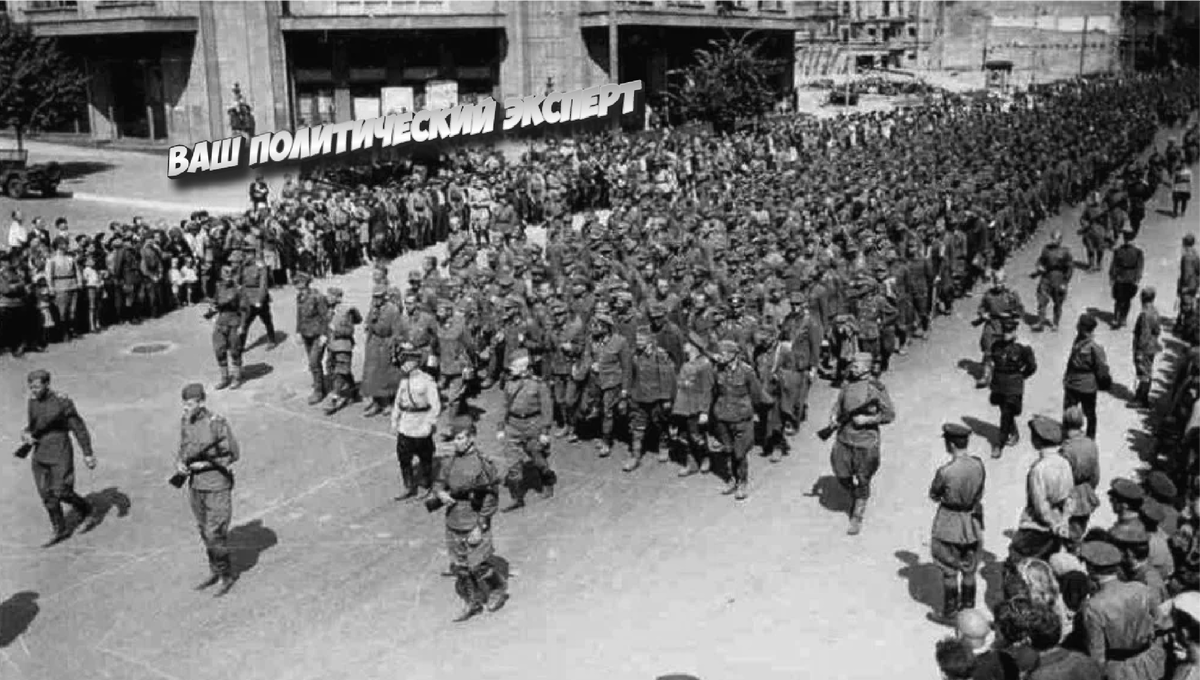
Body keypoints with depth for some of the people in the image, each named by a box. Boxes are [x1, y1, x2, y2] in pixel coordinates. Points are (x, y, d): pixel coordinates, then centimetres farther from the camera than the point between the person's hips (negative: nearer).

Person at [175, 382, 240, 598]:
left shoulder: (217, 424, -19)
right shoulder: (186, 422, 1)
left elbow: (234, 454, -14)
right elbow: (184, 449, 13)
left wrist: (207, 464, -21)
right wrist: (179, 463, -8)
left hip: (217, 486, -7)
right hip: (196, 485, 7)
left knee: (216, 535, -4)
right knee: (205, 532, 17)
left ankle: (227, 576, 14)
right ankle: (215, 572, 32)